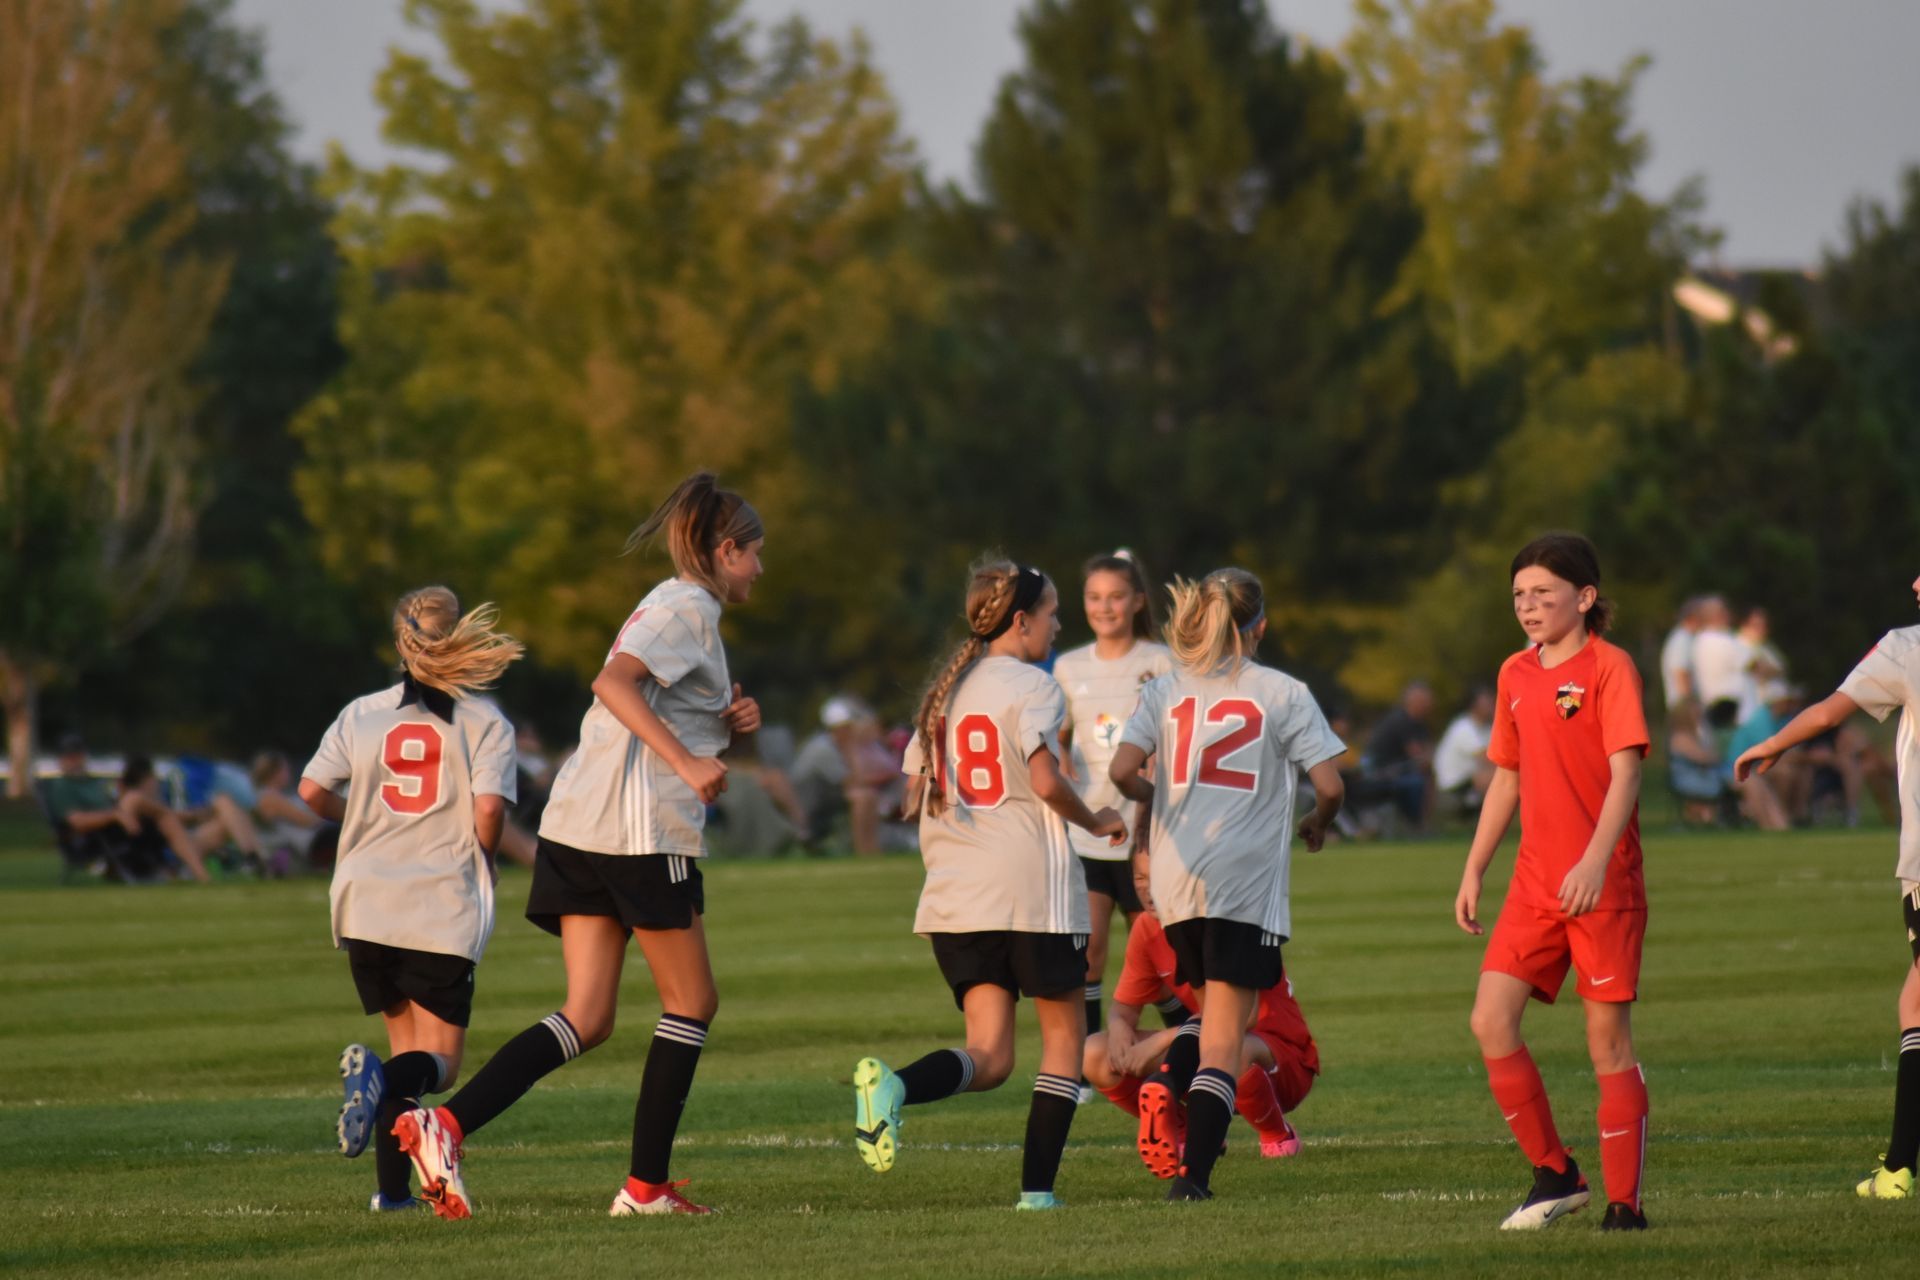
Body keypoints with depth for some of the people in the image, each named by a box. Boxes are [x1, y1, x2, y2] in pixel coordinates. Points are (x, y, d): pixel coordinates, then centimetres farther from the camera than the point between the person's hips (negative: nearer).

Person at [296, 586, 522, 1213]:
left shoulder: (361, 715, 7)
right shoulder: (484, 721, -1)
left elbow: (312, 791, 2)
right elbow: (489, 808, -12)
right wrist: (478, 858, 9)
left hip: (367, 904, 3)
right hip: (445, 913, -3)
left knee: (407, 1041, 16)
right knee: (438, 1061, 1)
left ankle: (393, 1187, 4)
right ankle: (382, 1077, -34)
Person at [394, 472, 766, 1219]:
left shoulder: (672, 607, 24)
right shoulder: (690, 607, -6)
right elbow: (614, 682, -22)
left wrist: (727, 724, 12)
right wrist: (688, 763, -26)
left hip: (580, 824, 9)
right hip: (640, 826, -9)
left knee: (586, 1018, 1)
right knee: (691, 1001, 5)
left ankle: (448, 1123, -17)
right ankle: (646, 1186, 6)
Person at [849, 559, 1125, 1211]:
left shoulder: (945, 688, 15)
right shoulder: (1032, 686, -6)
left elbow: (916, 789, 15)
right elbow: (1045, 780, -18)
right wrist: (1096, 821, -1)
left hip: (953, 892, 6)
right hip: (1030, 887, -6)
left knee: (989, 1058, 3)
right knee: (1064, 1034, 9)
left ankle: (891, 1083, -27)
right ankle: (1037, 1190, 2)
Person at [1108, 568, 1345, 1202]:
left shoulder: (1166, 690, 8)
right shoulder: (1283, 693, 0)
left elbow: (1123, 771, -3)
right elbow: (1329, 784, -5)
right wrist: (1317, 825, 17)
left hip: (1175, 880, 4)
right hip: (1247, 880, -4)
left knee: (1216, 1009, 24)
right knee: (1225, 1037, -1)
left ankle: (1169, 1083, -5)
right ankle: (1194, 1173, -12)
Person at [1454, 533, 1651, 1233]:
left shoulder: (1608, 667, -7)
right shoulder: (1516, 675, 13)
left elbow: (1625, 774, -16)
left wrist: (1594, 861, -27)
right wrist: (1473, 872, 17)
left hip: (1603, 883, -6)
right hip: (1535, 881, 6)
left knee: (1608, 1036, -4)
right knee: (1491, 1021, -5)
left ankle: (1624, 1202, 3)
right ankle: (1554, 1174, 8)